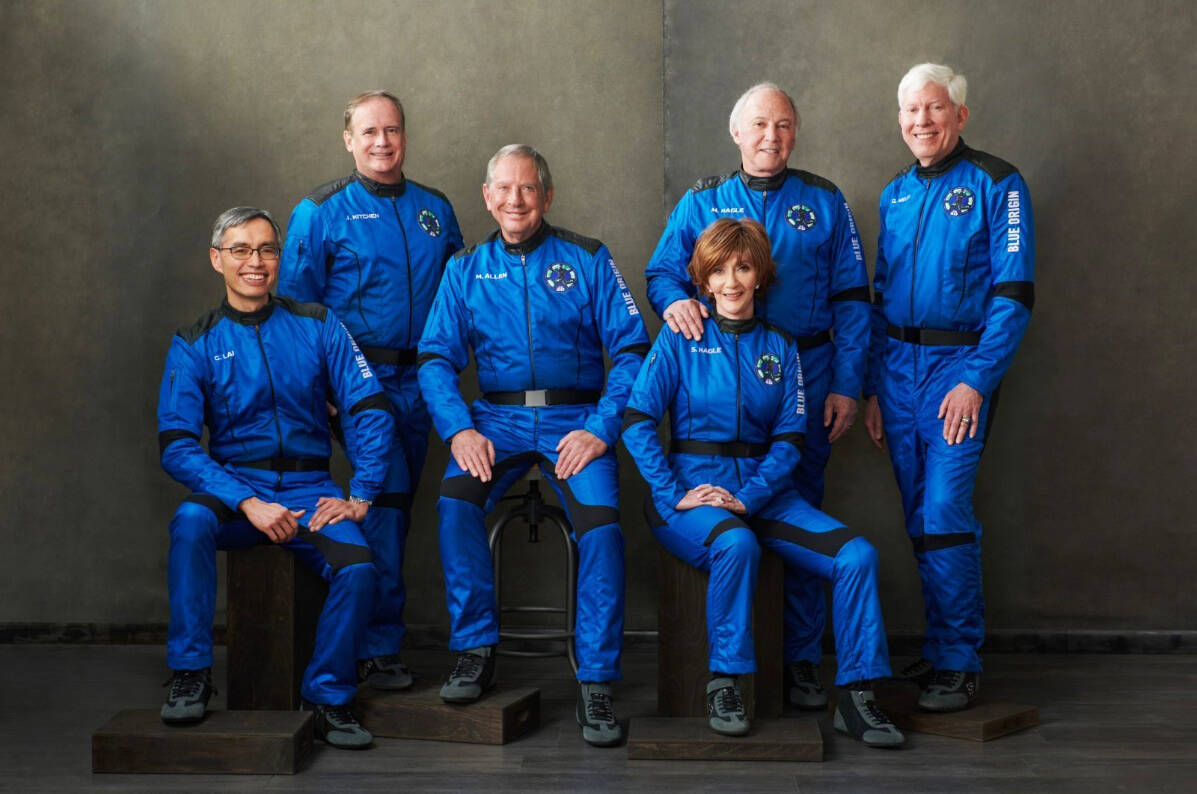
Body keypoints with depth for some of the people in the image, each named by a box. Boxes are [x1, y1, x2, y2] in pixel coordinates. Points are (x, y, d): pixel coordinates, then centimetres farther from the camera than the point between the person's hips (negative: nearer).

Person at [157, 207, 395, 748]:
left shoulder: (316, 326, 7)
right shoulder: (194, 345, 4)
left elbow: (372, 410, 3)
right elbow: (177, 446, -6)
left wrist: (360, 496, -7)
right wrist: (249, 503, -18)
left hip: (310, 490, 1)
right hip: (235, 486, -1)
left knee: (358, 570, -28)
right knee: (191, 521, -35)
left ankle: (328, 698, -6)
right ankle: (189, 674, -21)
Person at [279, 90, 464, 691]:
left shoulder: (435, 210, 14)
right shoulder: (321, 213, 1)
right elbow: (295, 307, 0)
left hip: (420, 381, 5)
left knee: (396, 503, 9)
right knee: (385, 495, -16)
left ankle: (378, 636, 18)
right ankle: (377, 648, -11)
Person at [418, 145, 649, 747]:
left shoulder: (587, 260, 5)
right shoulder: (465, 269, 12)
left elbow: (632, 349, 0)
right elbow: (437, 358, 6)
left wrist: (601, 428, -13)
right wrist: (460, 429, -12)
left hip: (575, 418, -2)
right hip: (498, 416, 2)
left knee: (601, 520, -28)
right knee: (457, 495, -29)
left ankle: (596, 685, -17)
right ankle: (476, 650, -13)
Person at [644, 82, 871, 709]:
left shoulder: (824, 203, 8)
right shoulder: (702, 202, 10)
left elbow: (851, 300, 6)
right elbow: (661, 270, 7)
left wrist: (845, 386, -2)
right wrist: (674, 301, -17)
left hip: (806, 374, 0)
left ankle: (801, 661, 9)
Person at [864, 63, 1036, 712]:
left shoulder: (995, 184, -4)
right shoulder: (896, 194, 14)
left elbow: (1013, 294, -10)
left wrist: (977, 380, -17)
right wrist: (874, 389, 12)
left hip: (960, 365, -6)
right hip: (898, 366, 6)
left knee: (944, 512, -12)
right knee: (920, 518, 8)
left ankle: (959, 662, -3)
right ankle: (940, 648, 18)